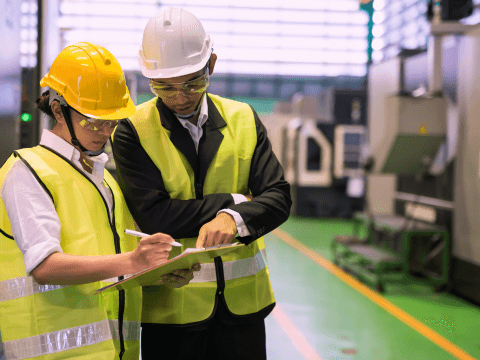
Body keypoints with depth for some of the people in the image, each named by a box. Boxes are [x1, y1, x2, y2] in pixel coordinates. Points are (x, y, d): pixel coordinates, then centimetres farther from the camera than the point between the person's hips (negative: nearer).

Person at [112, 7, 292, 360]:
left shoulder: (243, 120, 5)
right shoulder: (134, 130, -4)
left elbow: (279, 197, -4)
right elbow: (152, 215, -15)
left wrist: (233, 219, -24)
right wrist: (233, 202, -10)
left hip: (242, 300, 3)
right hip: (171, 304, -2)